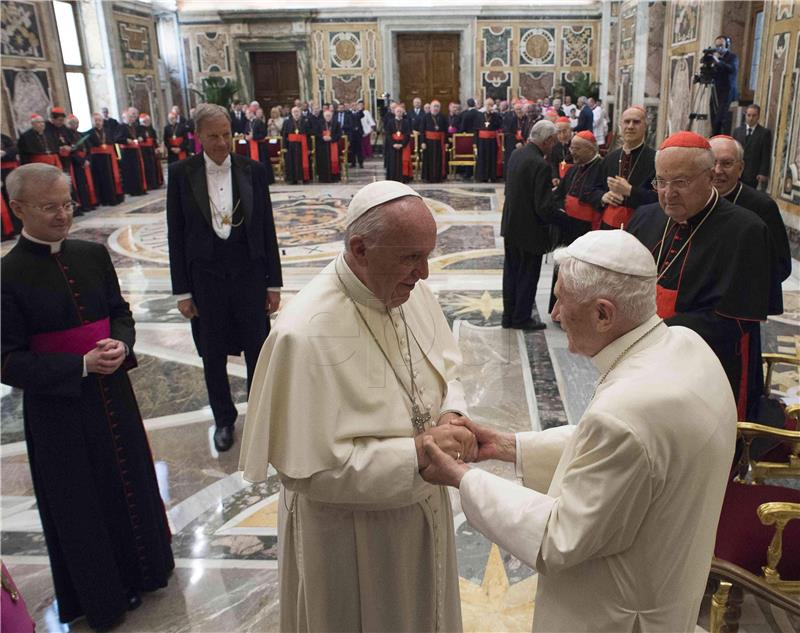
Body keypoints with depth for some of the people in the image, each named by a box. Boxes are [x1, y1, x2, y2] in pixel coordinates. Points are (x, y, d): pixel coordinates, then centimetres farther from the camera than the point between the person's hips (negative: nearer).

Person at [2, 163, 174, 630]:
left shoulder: (93, 255, -2)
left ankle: (141, 568, 46)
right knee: (81, 507, 14)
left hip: (113, 396, 4)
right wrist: (82, 365, -23)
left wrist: (120, 345, -13)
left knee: (131, 485, 20)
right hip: (58, 410, -4)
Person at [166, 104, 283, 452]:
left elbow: (267, 227, 2)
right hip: (205, 277, 0)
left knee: (257, 350, 9)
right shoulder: (181, 173, -3)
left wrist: (273, 282, 1)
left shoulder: (253, 170, -2)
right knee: (213, 355, 12)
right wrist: (182, 290, -2)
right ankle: (223, 418, 32)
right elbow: (176, 234, -1)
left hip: (249, 275, 0)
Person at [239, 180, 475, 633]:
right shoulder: (307, 334, -31)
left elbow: (445, 367, 6)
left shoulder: (412, 290, -9)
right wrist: (417, 450, -31)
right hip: (350, 530, -6)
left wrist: (450, 414, -15)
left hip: (421, 505, 6)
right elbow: (308, 467, -27)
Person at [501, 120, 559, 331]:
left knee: (511, 271, 17)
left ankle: (509, 315, 27)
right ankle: (521, 318, 19)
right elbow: (544, 207, -24)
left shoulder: (516, 154, 0)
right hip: (530, 229, -8)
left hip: (510, 225, 8)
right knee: (528, 274, 8)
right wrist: (554, 214, -4)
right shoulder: (541, 165, -24)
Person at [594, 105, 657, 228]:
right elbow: (596, 188, 18)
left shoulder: (656, 159, -8)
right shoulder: (610, 157, 10)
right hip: (608, 224, 5)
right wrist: (603, 196, -5)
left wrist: (629, 191, -21)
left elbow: (661, 197, -15)